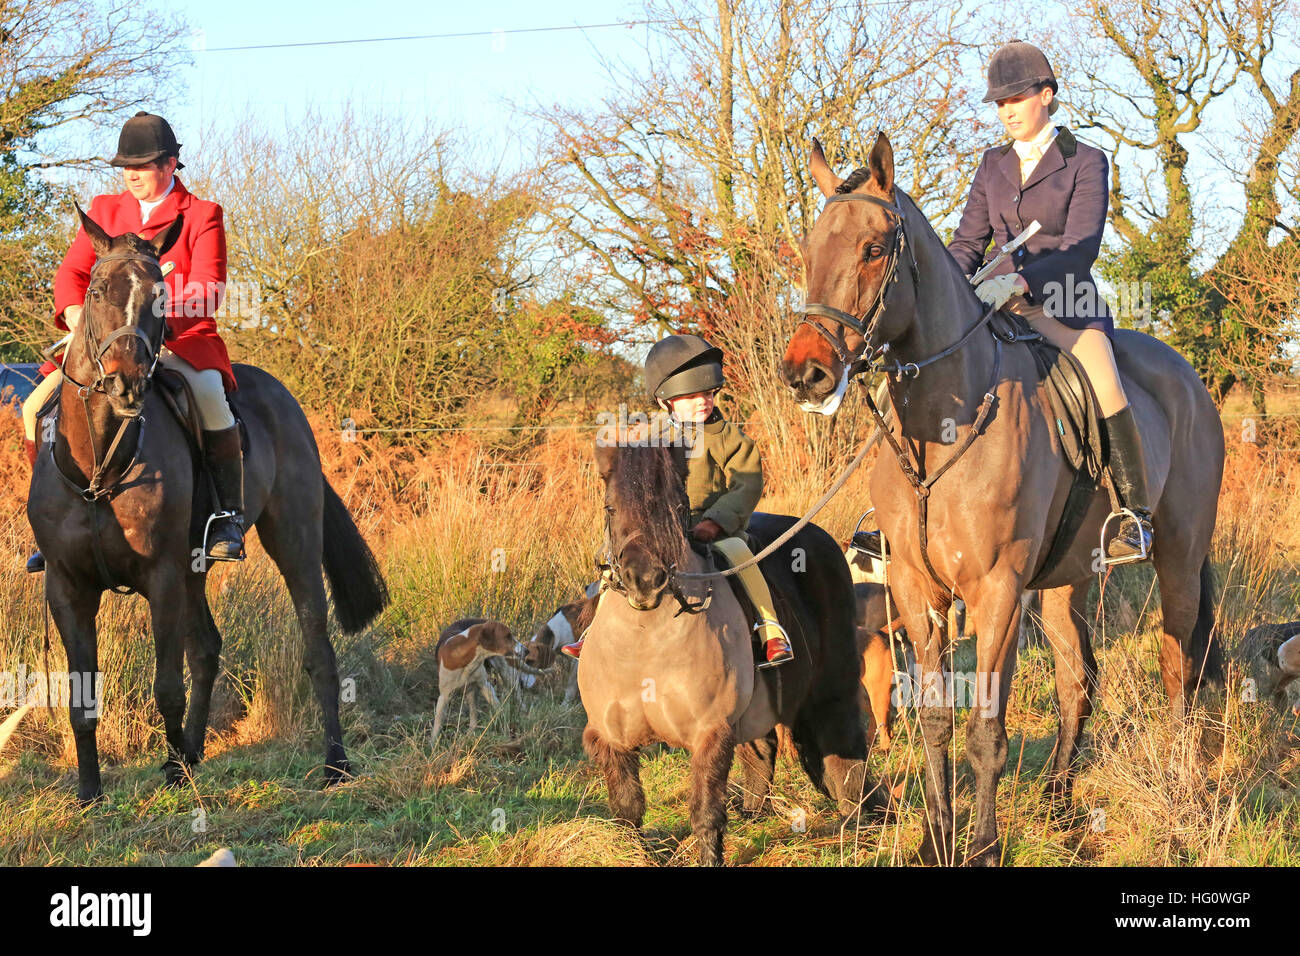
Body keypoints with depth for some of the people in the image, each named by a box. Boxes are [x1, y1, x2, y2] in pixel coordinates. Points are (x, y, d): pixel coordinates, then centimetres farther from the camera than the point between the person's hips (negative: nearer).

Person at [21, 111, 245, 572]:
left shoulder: (203, 215, 2)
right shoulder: (104, 211, 15)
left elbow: (209, 288, -10)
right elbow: (72, 272, 8)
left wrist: (165, 314, -29)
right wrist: (76, 315, -15)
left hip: (182, 341, -4)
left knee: (210, 398, -36)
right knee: (38, 407, -13)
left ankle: (229, 516, -24)